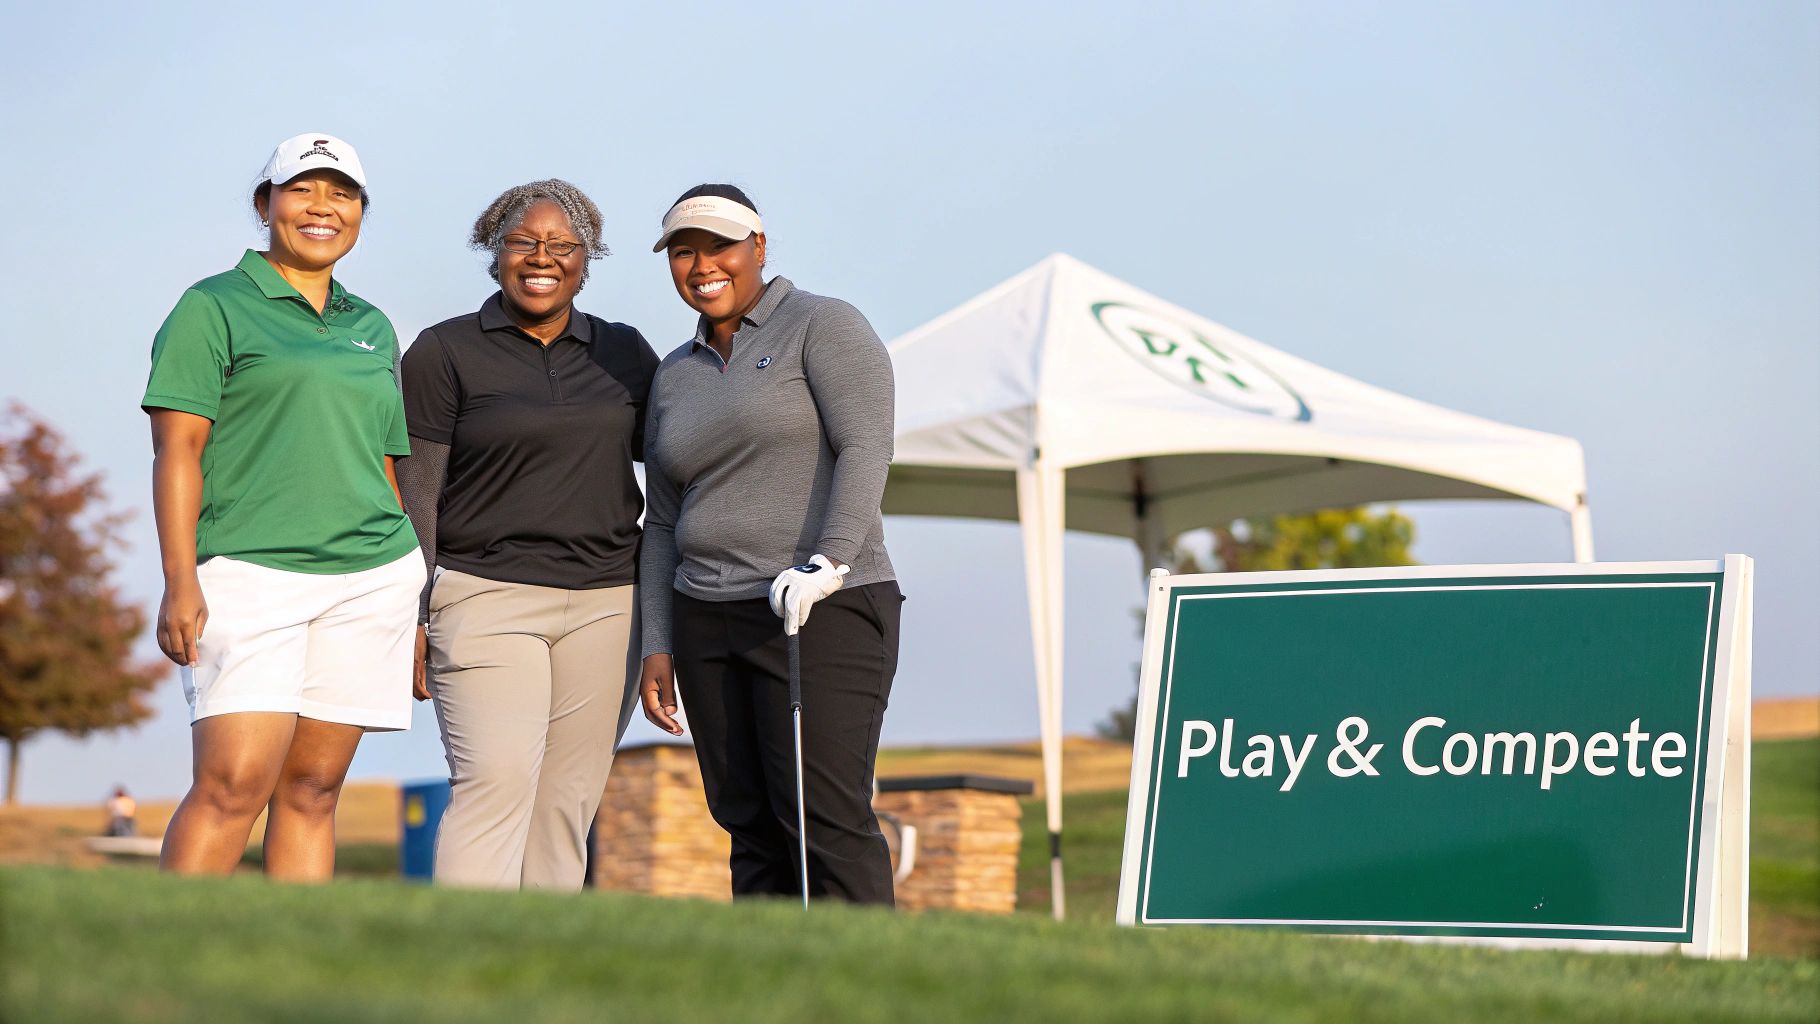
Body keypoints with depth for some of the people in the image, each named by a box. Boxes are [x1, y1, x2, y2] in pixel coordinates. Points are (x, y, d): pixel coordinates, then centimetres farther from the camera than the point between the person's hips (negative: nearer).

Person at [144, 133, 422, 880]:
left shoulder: (372, 329, 19)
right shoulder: (213, 308, 4)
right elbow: (177, 448, -4)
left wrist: (413, 599, 18)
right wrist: (180, 581, -14)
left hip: (367, 574, 5)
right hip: (248, 573, -5)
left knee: (312, 787, 2)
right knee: (234, 782, -16)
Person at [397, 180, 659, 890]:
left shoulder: (625, 355, 14)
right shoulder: (445, 353, 4)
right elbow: (415, 493, 0)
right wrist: (412, 615, -6)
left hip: (605, 603, 4)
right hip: (486, 598, -4)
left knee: (567, 804, 0)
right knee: (496, 780, -19)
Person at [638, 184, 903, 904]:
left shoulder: (823, 327, 0)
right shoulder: (674, 377, 18)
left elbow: (865, 447, -13)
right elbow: (664, 525, 18)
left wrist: (828, 560, -26)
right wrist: (658, 648, 10)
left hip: (825, 615, -6)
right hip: (707, 623, 6)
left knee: (825, 816, -14)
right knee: (750, 825, 2)